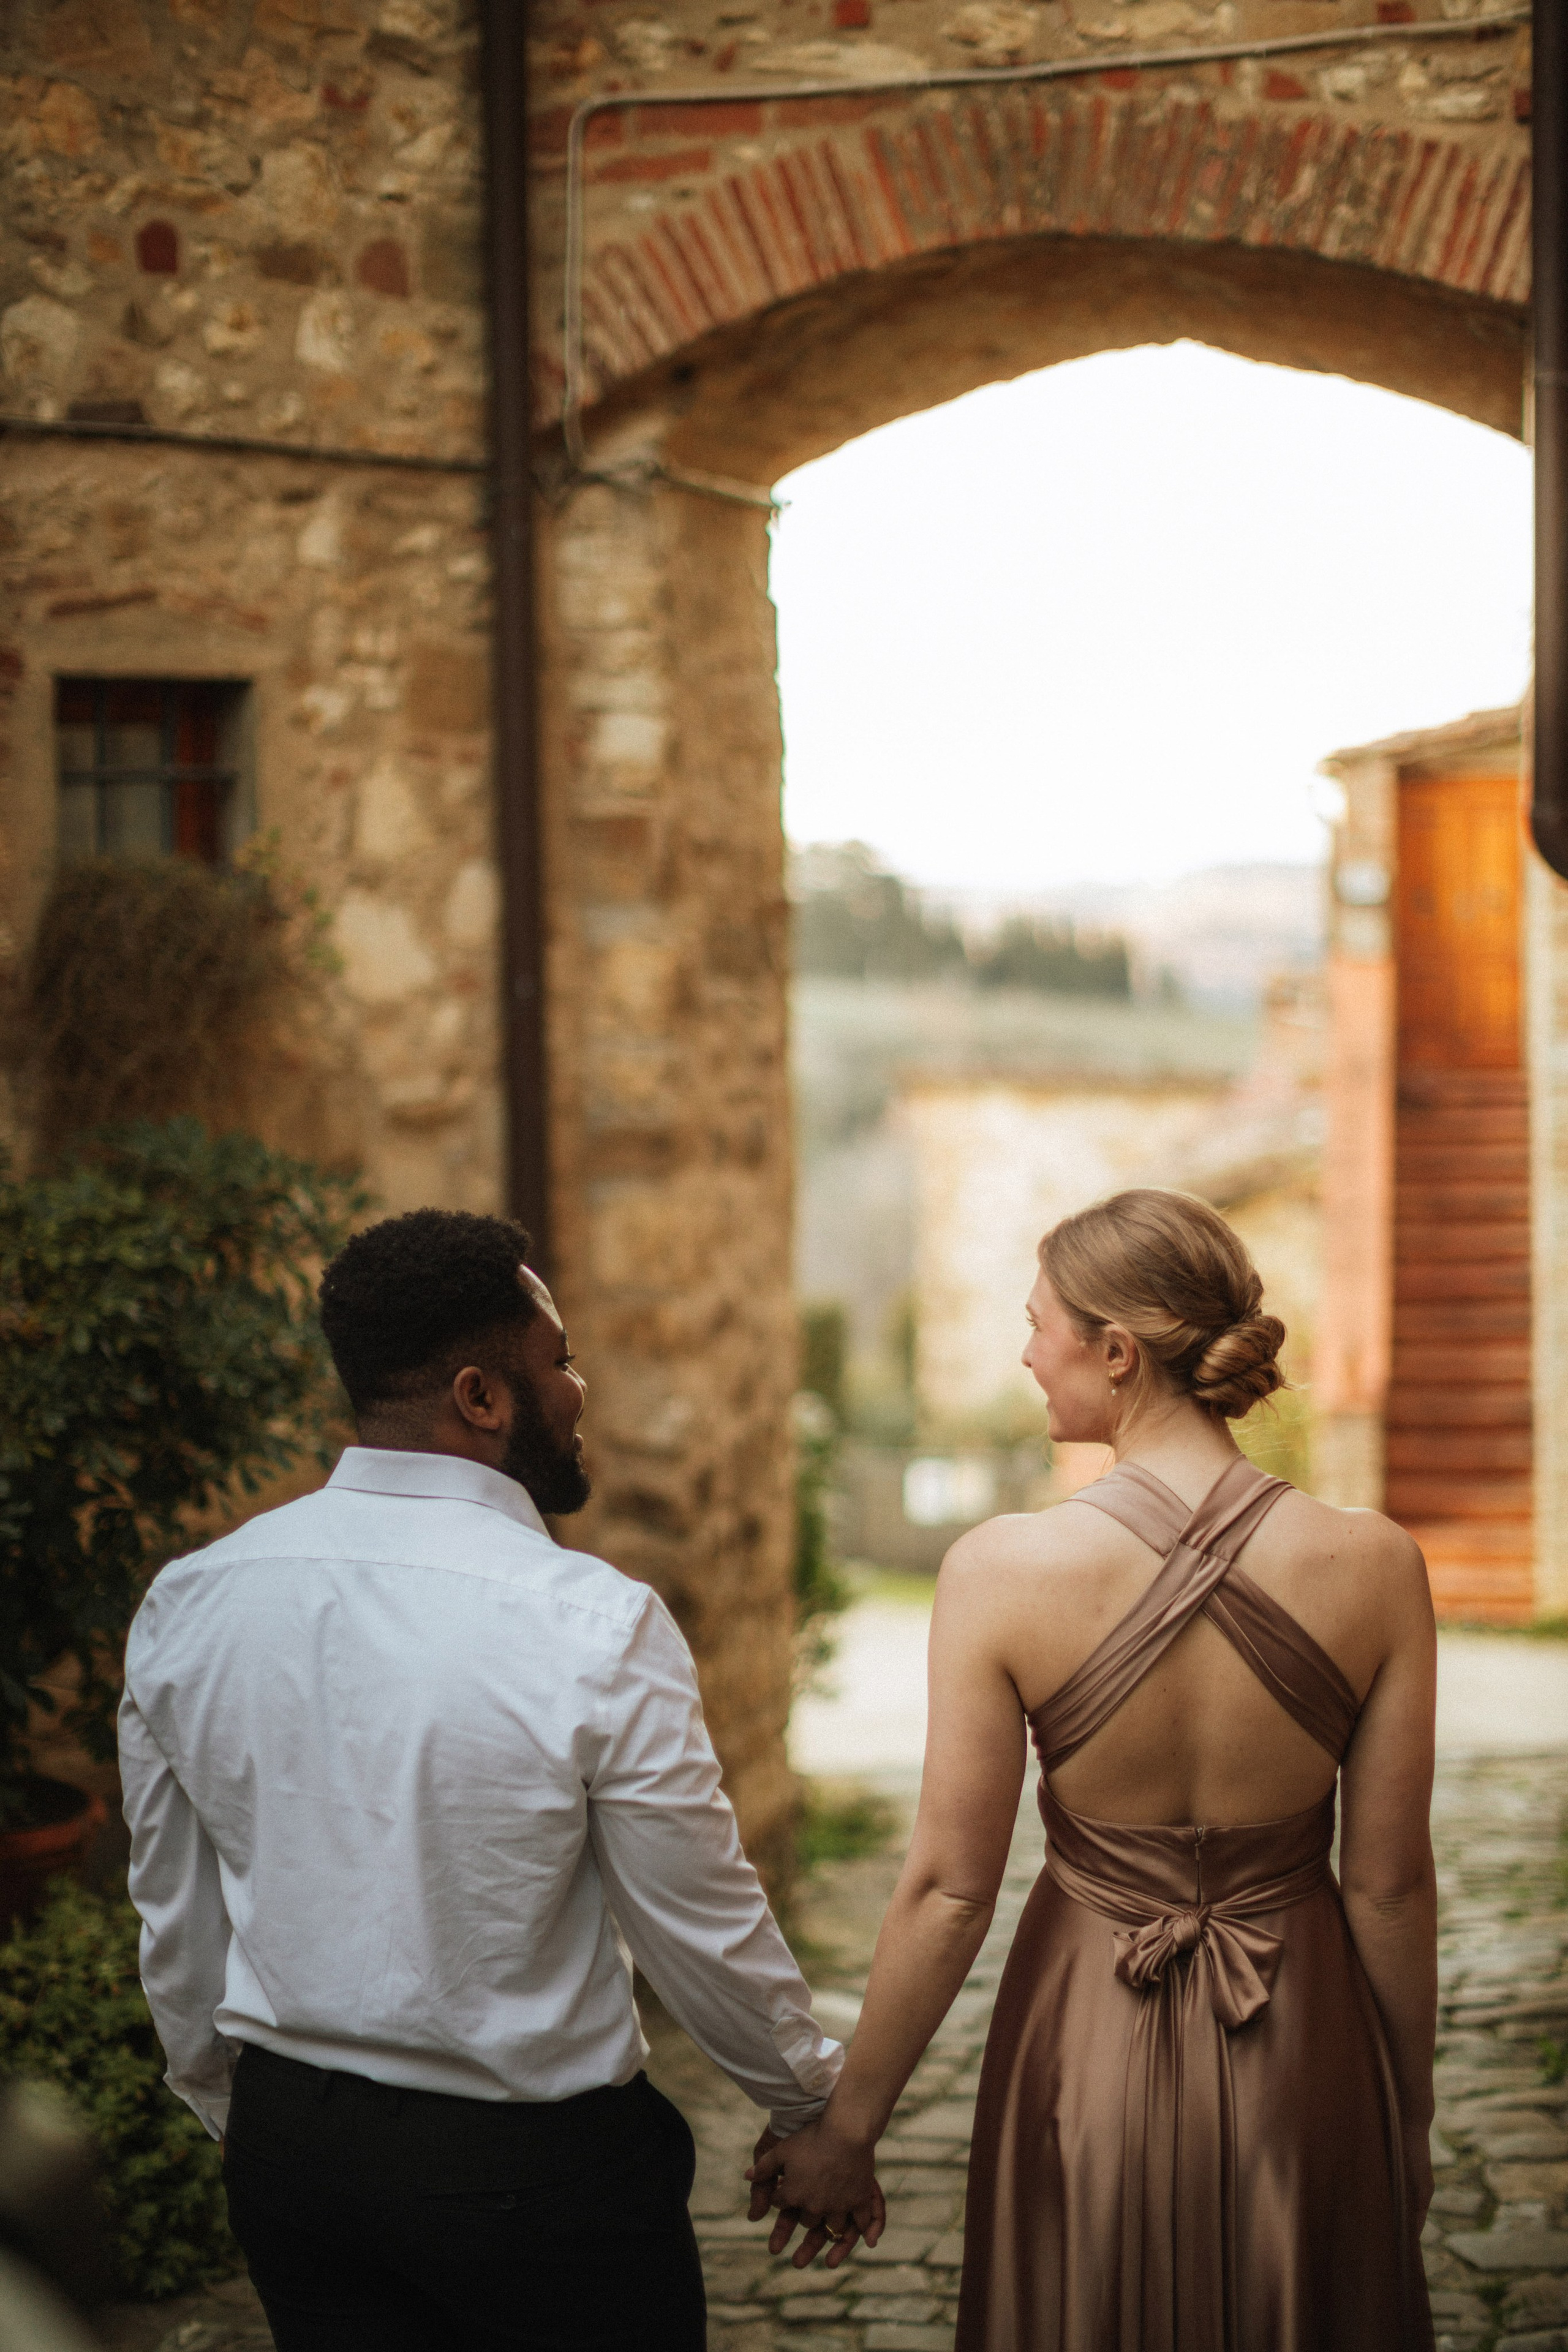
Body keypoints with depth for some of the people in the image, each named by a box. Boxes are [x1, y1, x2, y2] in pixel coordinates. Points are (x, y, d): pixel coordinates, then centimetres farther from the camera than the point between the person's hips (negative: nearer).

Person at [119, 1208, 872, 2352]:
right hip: (534, 2169, -5)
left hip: (287, 2142, 5)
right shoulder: (596, 1626, -21)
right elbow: (704, 1928, -12)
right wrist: (815, 2102, 6)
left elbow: (177, 1921, 6)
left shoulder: (187, 1604, -5)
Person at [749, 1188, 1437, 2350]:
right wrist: (1409, 2112, 9)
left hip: (1090, 2054, -1)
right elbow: (1391, 1882, -6)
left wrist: (846, 2127, 1)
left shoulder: (1003, 1570, -17)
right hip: (1305, 2054, 1)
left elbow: (948, 1891, -12)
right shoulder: (1371, 1565, -13)